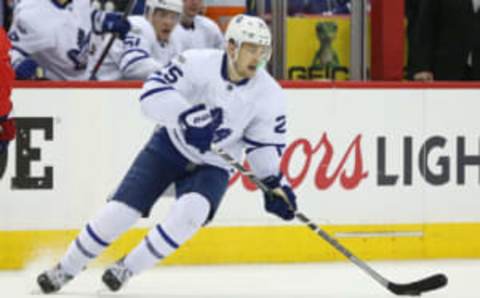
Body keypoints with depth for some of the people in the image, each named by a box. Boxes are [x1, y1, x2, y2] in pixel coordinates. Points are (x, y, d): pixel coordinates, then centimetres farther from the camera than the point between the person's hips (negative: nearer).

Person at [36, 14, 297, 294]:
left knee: (190, 212, -29)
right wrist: (187, 115, -42)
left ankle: (127, 268, -11)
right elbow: (153, 93, -28)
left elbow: (266, 145, -3)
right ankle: (66, 268, 12)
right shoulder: (198, 63, -21)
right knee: (122, 210, -9)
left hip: (213, 166, 1)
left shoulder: (270, 95, -13)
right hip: (170, 145, -1)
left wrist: (275, 183, -17)